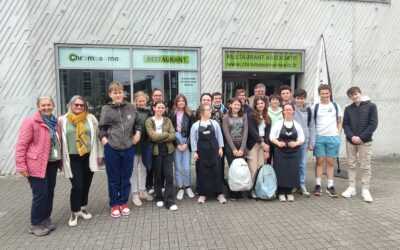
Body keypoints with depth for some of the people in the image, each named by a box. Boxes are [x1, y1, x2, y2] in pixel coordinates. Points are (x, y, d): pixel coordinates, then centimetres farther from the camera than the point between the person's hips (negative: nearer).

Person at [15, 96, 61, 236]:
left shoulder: (54, 122, 11)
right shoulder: (31, 122, -10)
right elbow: (21, 145, -12)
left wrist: (60, 160, 17)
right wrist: (21, 165, -16)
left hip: (52, 163, 7)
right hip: (36, 164, -7)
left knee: (49, 193, 12)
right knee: (41, 194, -4)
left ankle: (46, 219, 27)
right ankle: (35, 224, 13)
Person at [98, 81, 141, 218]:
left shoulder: (131, 107, 3)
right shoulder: (106, 109, -2)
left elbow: (137, 123, 16)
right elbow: (101, 127, 7)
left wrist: (138, 132, -2)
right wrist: (103, 138, -8)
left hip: (128, 148, 2)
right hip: (111, 149, -2)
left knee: (126, 178, 12)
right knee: (113, 178, 10)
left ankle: (124, 203, 29)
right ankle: (114, 204, 25)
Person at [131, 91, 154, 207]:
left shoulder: (148, 112, 7)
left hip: (145, 145, 5)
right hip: (134, 144, -5)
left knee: (143, 169, 15)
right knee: (134, 170, 6)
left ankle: (142, 191, 29)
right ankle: (135, 194, 17)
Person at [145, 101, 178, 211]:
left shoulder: (168, 120, 7)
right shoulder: (149, 121, 0)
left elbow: (173, 136, -4)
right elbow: (152, 136, -14)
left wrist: (159, 137, -13)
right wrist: (166, 134, -9)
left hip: (168, 151, 2)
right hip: (156, 151, -1)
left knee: (169, 175, -3)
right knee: (158, 176, 8)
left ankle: (169, 201, 3)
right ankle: (159, 198, 26)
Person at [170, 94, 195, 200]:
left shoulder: (189, 115, 8)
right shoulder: (172, 114, 3)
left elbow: (191, 130, 3)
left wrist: (186, 143, -6)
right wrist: (177, 144, -7)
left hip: (186, 142, 1)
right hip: (176, 143, -1)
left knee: (187, 167, 0)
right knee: (178, 167, 2)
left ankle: (188, 187, 17)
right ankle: (180, 188, 14)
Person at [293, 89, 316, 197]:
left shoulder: (308, 110, 7)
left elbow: (312, 127, 9)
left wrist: (312, 143, 5)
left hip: (304, 140, 3)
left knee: (303, 164, 7)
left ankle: (301, 185, 18)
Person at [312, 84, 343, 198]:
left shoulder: (336, 106, 9)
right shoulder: (315, 107, 5)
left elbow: (339, 122, 12)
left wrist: (338, 134, 2)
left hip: (333, 137, 1)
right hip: (319, 137, -1)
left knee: (330, 162, 6)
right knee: (320, 161, 1)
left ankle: (330, 186, 12)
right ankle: (318, 185, 7)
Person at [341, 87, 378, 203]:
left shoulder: (371, 106, -2)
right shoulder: (348, 109, 7)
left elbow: (373, 124, -7)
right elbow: (345, 124, 4)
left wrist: (361, 137, -14)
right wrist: (351, 136, -13)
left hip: (365, 141, -3)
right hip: (350, 141, 3)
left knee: (365, 166, 1)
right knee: (351, 165, 7)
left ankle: (365, 190, 9)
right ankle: (351, 187, 16)